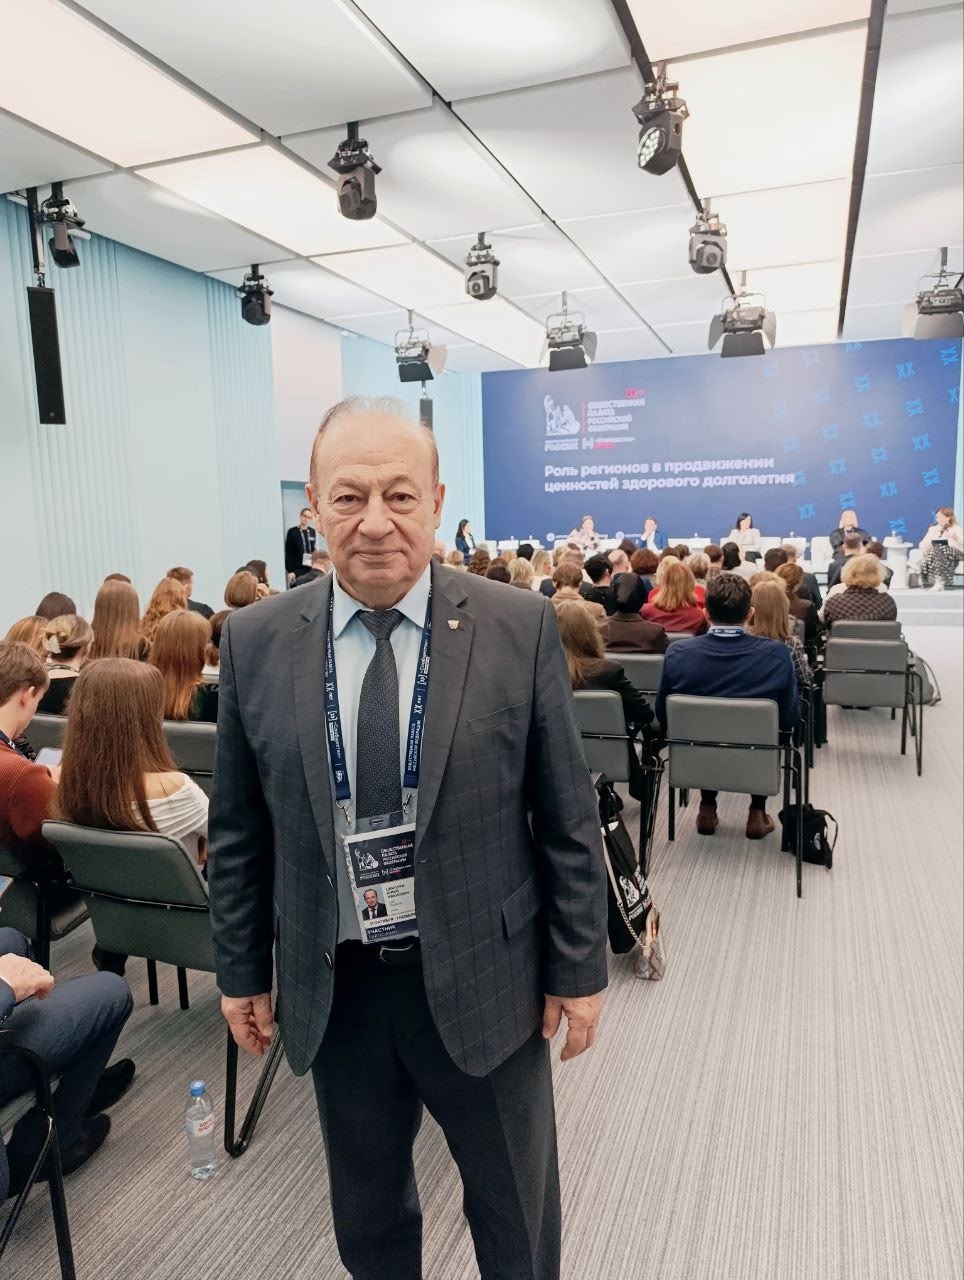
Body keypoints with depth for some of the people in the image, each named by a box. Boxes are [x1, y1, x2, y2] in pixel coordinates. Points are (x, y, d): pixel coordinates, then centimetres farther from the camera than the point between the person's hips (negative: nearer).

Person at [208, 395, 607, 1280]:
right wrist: (242, 970, 6)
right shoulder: (255, 643, -7)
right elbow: (238, 830, 2)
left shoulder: (521, 628, -13)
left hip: (481, 982, -1)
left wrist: (578, 967, -3)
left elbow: (568, 816, -7)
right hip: (331, 989, 2)